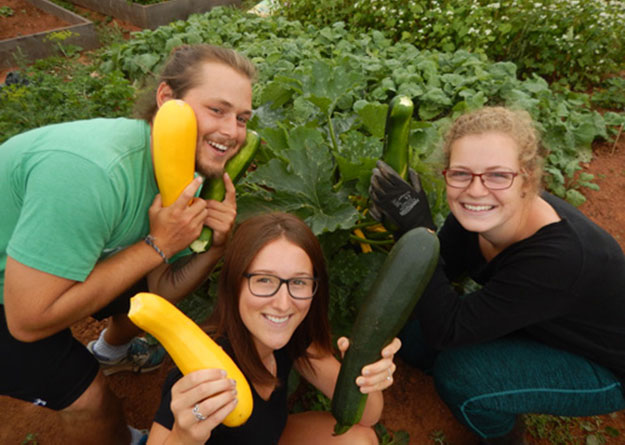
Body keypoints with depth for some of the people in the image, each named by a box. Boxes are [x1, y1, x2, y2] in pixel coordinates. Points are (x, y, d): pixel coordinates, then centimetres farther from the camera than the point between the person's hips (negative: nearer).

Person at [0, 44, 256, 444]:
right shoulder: (92, 170, -39)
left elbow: (160, 288, -7)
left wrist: (216, 246, -25)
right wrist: (158, 245, -32)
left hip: (50, 263, 7)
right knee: (88, 397, -9)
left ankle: (111, 352, 48)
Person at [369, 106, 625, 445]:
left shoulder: (559, 256, -39)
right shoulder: (477, 214, -20)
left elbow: (446, 329, -36)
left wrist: (418, 228, -40)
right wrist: (399, 225, -28)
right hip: (535, 327, 6)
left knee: (457, 373, -25)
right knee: (416, 341, -5)